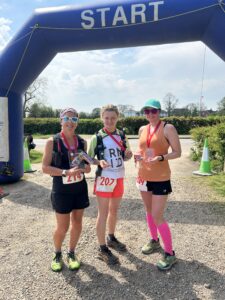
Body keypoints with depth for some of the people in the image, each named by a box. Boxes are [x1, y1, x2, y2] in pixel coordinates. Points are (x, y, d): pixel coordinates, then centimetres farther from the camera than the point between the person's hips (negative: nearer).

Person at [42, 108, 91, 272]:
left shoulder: (82, 142, 1)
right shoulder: (52, 142, -10)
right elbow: (45, 167, -13)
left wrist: (87, 167, -12)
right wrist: (66, 172, -26)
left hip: (80, 188, 4)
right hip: (61, 190, -4)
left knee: (77, 223, 13)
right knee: (62, 227, 6)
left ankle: (72, 253, 36)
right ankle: (57, 254, 35)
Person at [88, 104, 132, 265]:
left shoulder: (122, 135, 4)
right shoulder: (97, 137, -10)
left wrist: (128, 154, -9)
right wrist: (100, 162, -27)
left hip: (119, 178, 5)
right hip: (104, 179, -5)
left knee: (114, 211, 19)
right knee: (103, 213, 2)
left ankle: (111, 238, 39)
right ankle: (102, 249, 15)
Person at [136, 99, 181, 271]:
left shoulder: (168, 128, -11)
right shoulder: (142, 129, 7)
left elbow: (177, 153, -11)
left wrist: (161, 158, -27)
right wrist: (138, 156, -4)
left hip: (160, 178, -6)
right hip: (144, 176, 7)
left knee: (157, 217, -5)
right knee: (149, 212, 19)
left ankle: (170, 254, 14)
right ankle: (154, 241, 41)